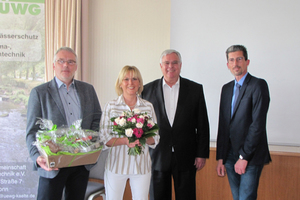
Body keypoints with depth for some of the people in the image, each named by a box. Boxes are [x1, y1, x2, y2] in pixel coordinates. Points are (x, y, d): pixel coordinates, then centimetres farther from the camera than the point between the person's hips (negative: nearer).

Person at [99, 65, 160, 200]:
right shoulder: (111, 106, 0)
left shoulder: (148, 106, 5)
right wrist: (124, 141, -19)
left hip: (141, 163, 2)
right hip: (116, 163, -1)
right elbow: (104, 137, -3)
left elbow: (156, 137, 7)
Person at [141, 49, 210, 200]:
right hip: (157, 157, 1)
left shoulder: (195, 89, 2)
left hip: (186, 158, 0)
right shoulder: (147, 90, 2)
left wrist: (202, 154, -1)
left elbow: (202, 125, 2)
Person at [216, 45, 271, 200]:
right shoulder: (226, 88, 14)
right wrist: (220, 157, 9)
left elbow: (258, 124, -14)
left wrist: (244, 156, -14)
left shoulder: (258, 85, -7)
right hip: (230, 155, 6)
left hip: (250, 155, -6)